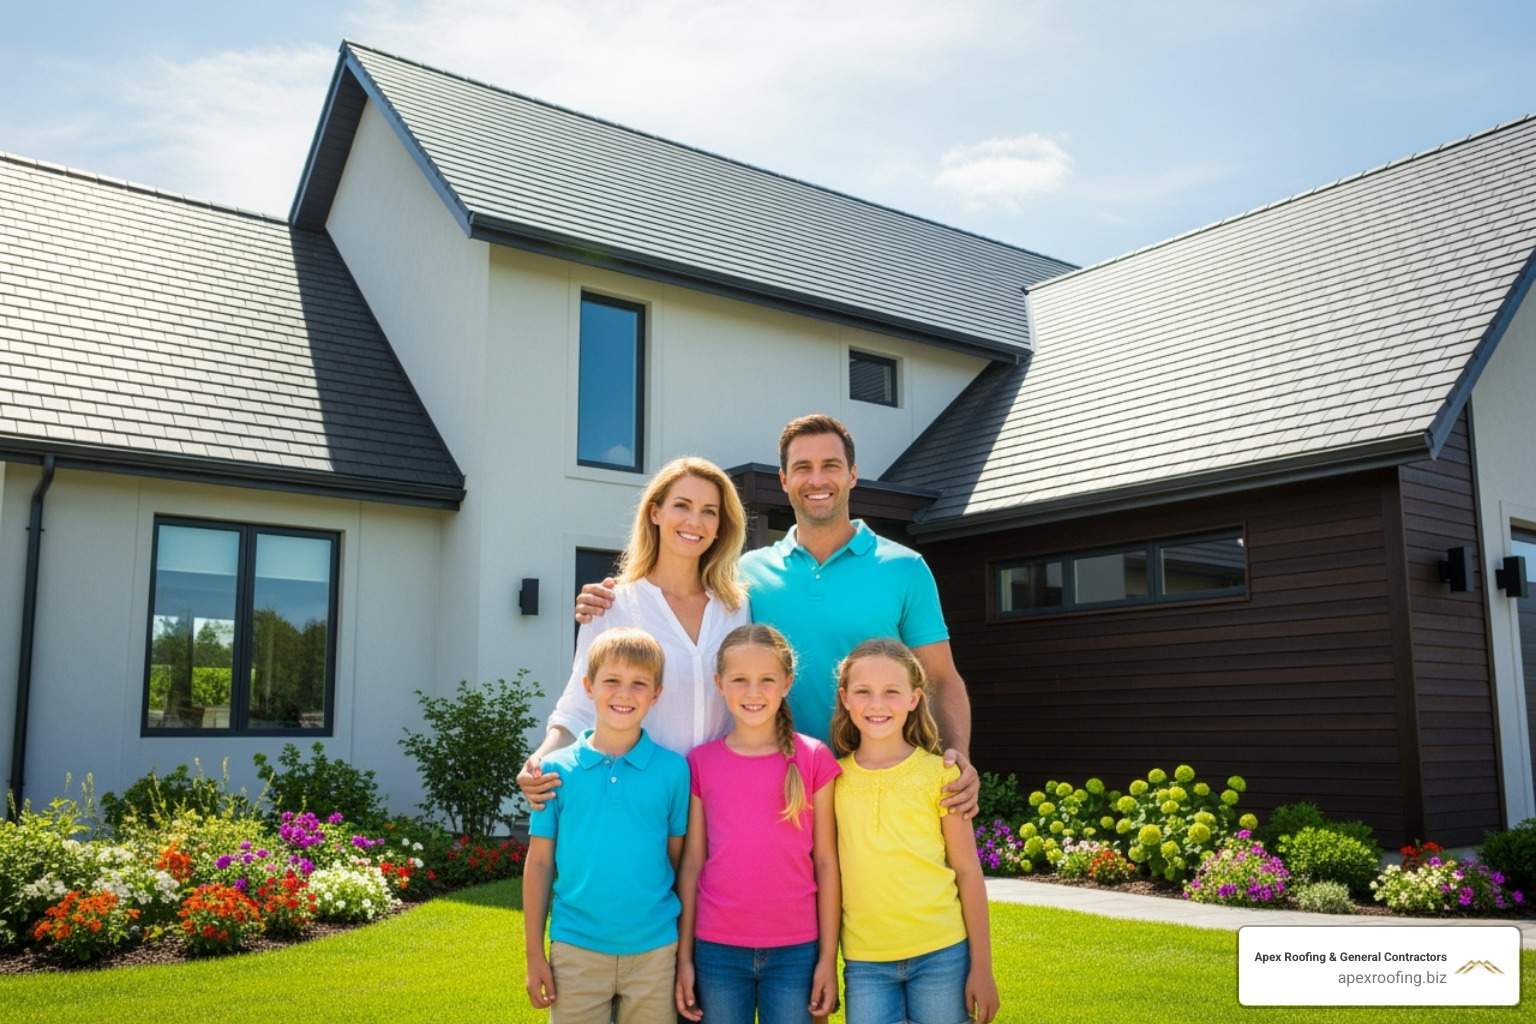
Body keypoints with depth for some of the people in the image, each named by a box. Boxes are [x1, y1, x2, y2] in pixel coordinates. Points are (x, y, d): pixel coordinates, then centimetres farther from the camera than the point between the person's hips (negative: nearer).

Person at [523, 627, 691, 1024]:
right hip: (576, 950, 0)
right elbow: (539, 862, 2)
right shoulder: (558, 769, -2)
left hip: (653, 950, 0)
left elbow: (679, 861, 3)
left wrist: (686, 949, 3)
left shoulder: (673, 770, -2)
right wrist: (534, 954, 2)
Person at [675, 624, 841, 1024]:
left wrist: (828, 956, -2)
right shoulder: (701, 763, 0)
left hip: (795, 950, -1)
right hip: (718, 949, 1)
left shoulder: (814, 759, -3)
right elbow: (691, 864, 3)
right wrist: (684, 956, 3)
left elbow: (825, 862, -1)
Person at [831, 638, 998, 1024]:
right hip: (864, 962, 1)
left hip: (941, 954, -1)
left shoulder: (938, 773, -3)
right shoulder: (833, 778, 2)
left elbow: (968, 872, 0)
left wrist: (982, 967, -1)